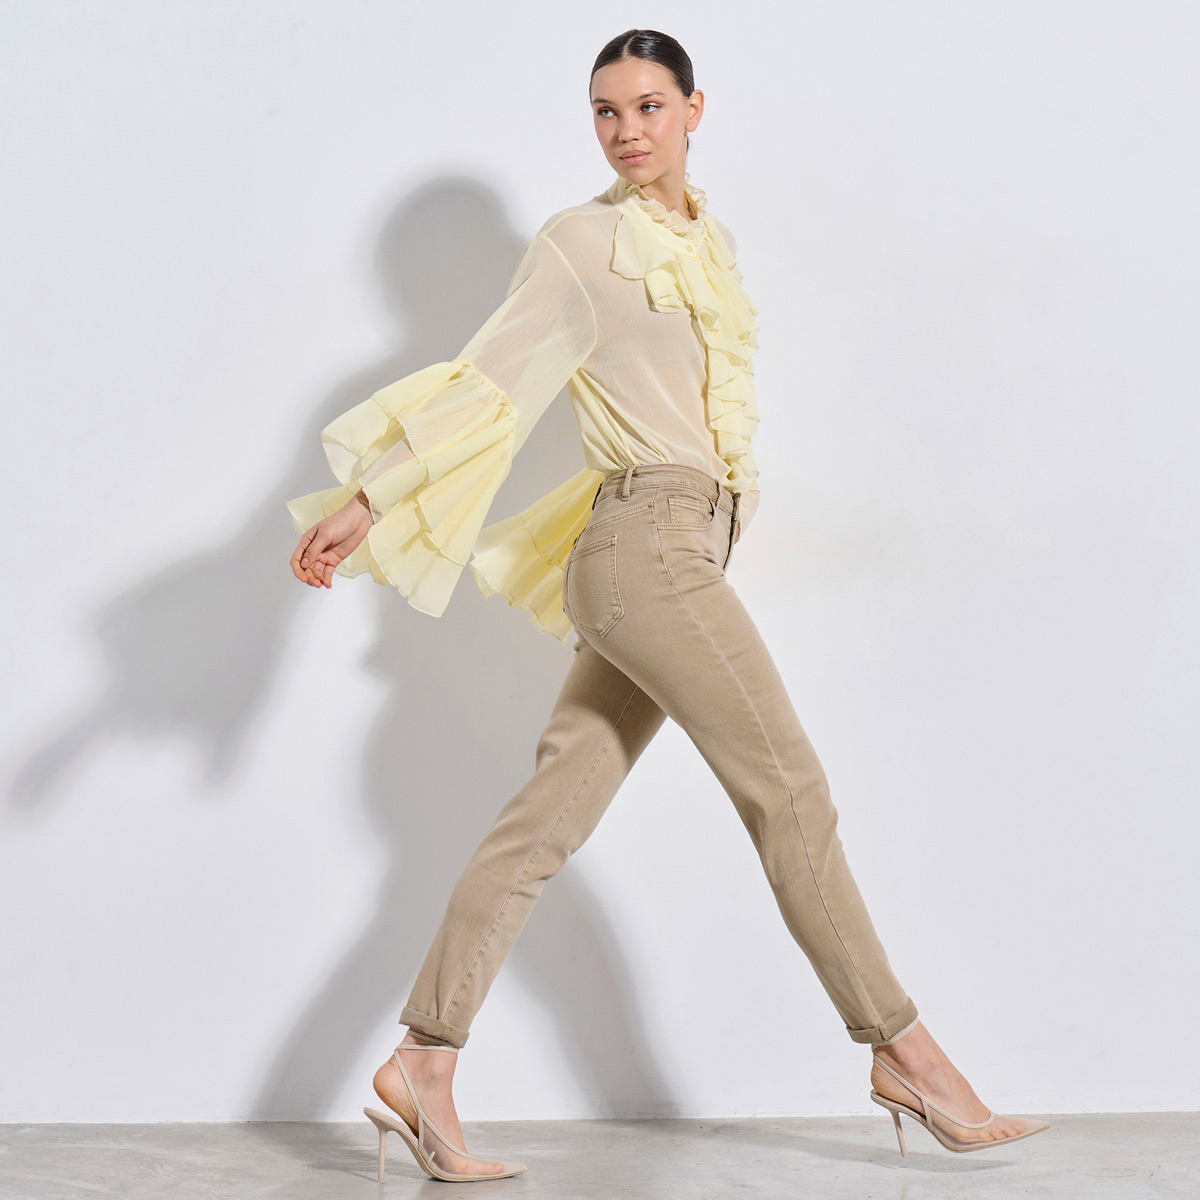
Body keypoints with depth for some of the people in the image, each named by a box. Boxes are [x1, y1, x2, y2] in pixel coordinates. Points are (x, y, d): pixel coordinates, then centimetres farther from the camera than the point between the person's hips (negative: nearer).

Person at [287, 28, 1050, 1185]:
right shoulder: (581, 241, -2)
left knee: (547, 817, 4)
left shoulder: (711, 240, 19)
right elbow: (492, 381, -4)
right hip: (648, 543, -7)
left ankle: (422, 1065, 7)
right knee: (790, 787, -5)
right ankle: (904, 1054, 4)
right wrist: (367, 502, -9)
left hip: (682, 555, 7)